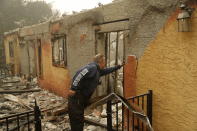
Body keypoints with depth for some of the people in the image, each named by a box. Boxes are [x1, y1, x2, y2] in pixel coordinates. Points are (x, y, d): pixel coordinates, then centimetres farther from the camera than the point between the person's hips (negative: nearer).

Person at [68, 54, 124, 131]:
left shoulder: (98, 70, 17)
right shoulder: (92, 67, -14)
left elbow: (108, 70, 33)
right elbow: (80, 74, -27)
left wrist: (118, 66, 40)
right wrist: (73, 88, -29)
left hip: (82, 98, 10)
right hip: (77, 96, -10)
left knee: (80, 120, 17)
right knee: (77, 120, -3)